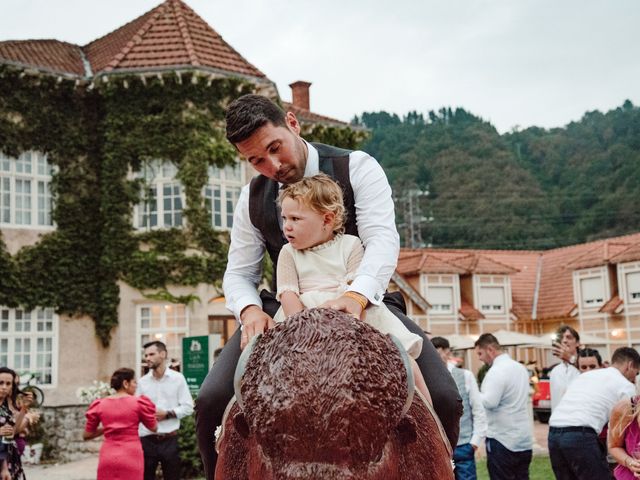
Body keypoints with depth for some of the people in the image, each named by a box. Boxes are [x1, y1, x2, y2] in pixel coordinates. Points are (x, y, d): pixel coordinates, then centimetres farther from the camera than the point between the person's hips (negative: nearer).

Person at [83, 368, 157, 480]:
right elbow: (154, 427, 9)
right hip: (131, 458, -3)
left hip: (107, 458, 3)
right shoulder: (138, 403, -3)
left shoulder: (100, 405, 6)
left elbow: (86, 435, 11)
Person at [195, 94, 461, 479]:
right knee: (212, 402, -18)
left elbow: (382, 239, -18)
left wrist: (356, 296, -37)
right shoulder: (253, 198, 6)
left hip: (363, 302, -2)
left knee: (444, 400, -20)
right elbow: (239, 274, 8)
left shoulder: (356, 168, -5)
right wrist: (251, 310, -16)